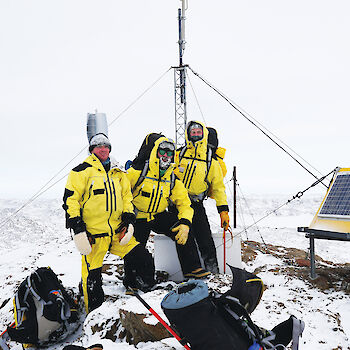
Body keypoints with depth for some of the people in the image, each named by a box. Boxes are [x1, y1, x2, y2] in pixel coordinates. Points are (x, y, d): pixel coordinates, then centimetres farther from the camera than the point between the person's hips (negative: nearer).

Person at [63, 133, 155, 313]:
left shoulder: (118, 174, 16)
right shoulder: (83, 171, -2)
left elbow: (127, 197, 22)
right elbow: (70, 200, -7)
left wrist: (128, 222, 7)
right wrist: (78, 230, -14)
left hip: (117, 231, 5)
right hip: (93, 234, -5)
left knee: (143, 260, -4)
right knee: (92, 278, -1)